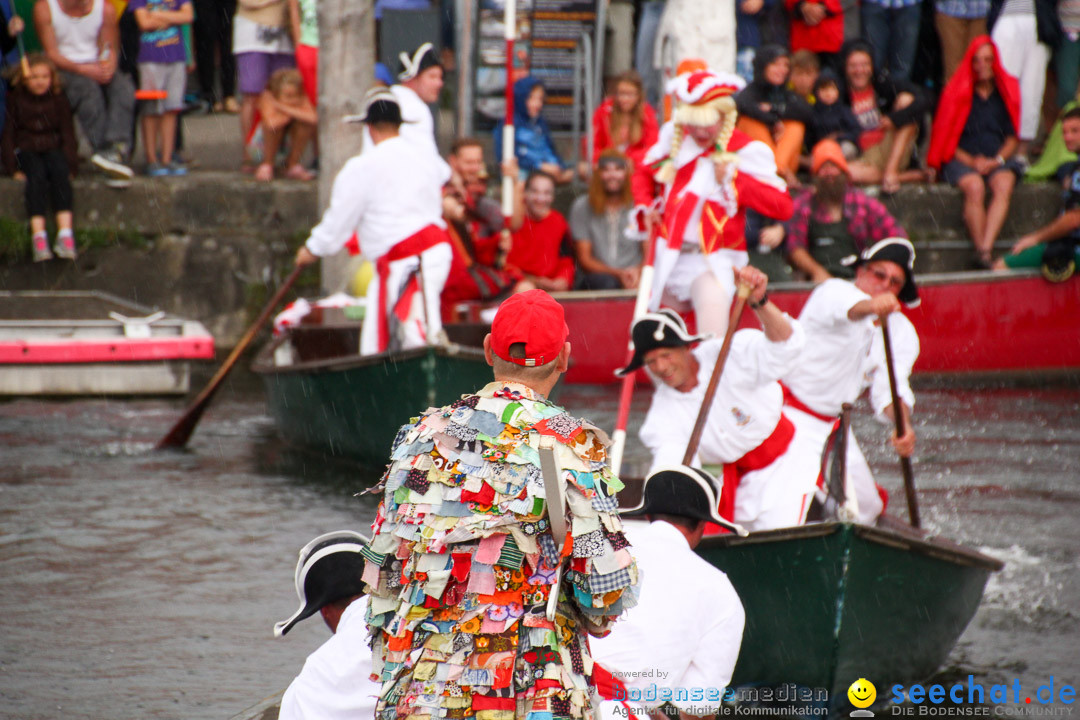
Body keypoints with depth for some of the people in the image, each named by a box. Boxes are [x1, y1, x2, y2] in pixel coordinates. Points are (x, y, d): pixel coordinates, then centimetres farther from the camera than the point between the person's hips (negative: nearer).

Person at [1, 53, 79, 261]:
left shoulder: (58, 101, 11)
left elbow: (68, 134, 9)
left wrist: (69, 164, -5)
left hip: (53, 149, 1)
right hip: (26, 151, -1)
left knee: (60, 172, -32)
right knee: (36, 175, -33)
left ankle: (65, 234, -42)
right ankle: (38, 235, -45)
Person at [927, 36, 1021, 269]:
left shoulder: (1007, 92, 14)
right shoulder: (957, 93, 7)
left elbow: (1012, 137, 12)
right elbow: (946, 139, 4)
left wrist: (997, 160, -7)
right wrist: (971, 161, -11)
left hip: (998, 159, 2)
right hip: (962, 158, -2)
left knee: (1004, 185, -32)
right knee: (974, 187, -35)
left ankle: (986, 250, -43)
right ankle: (981, 251, -35)